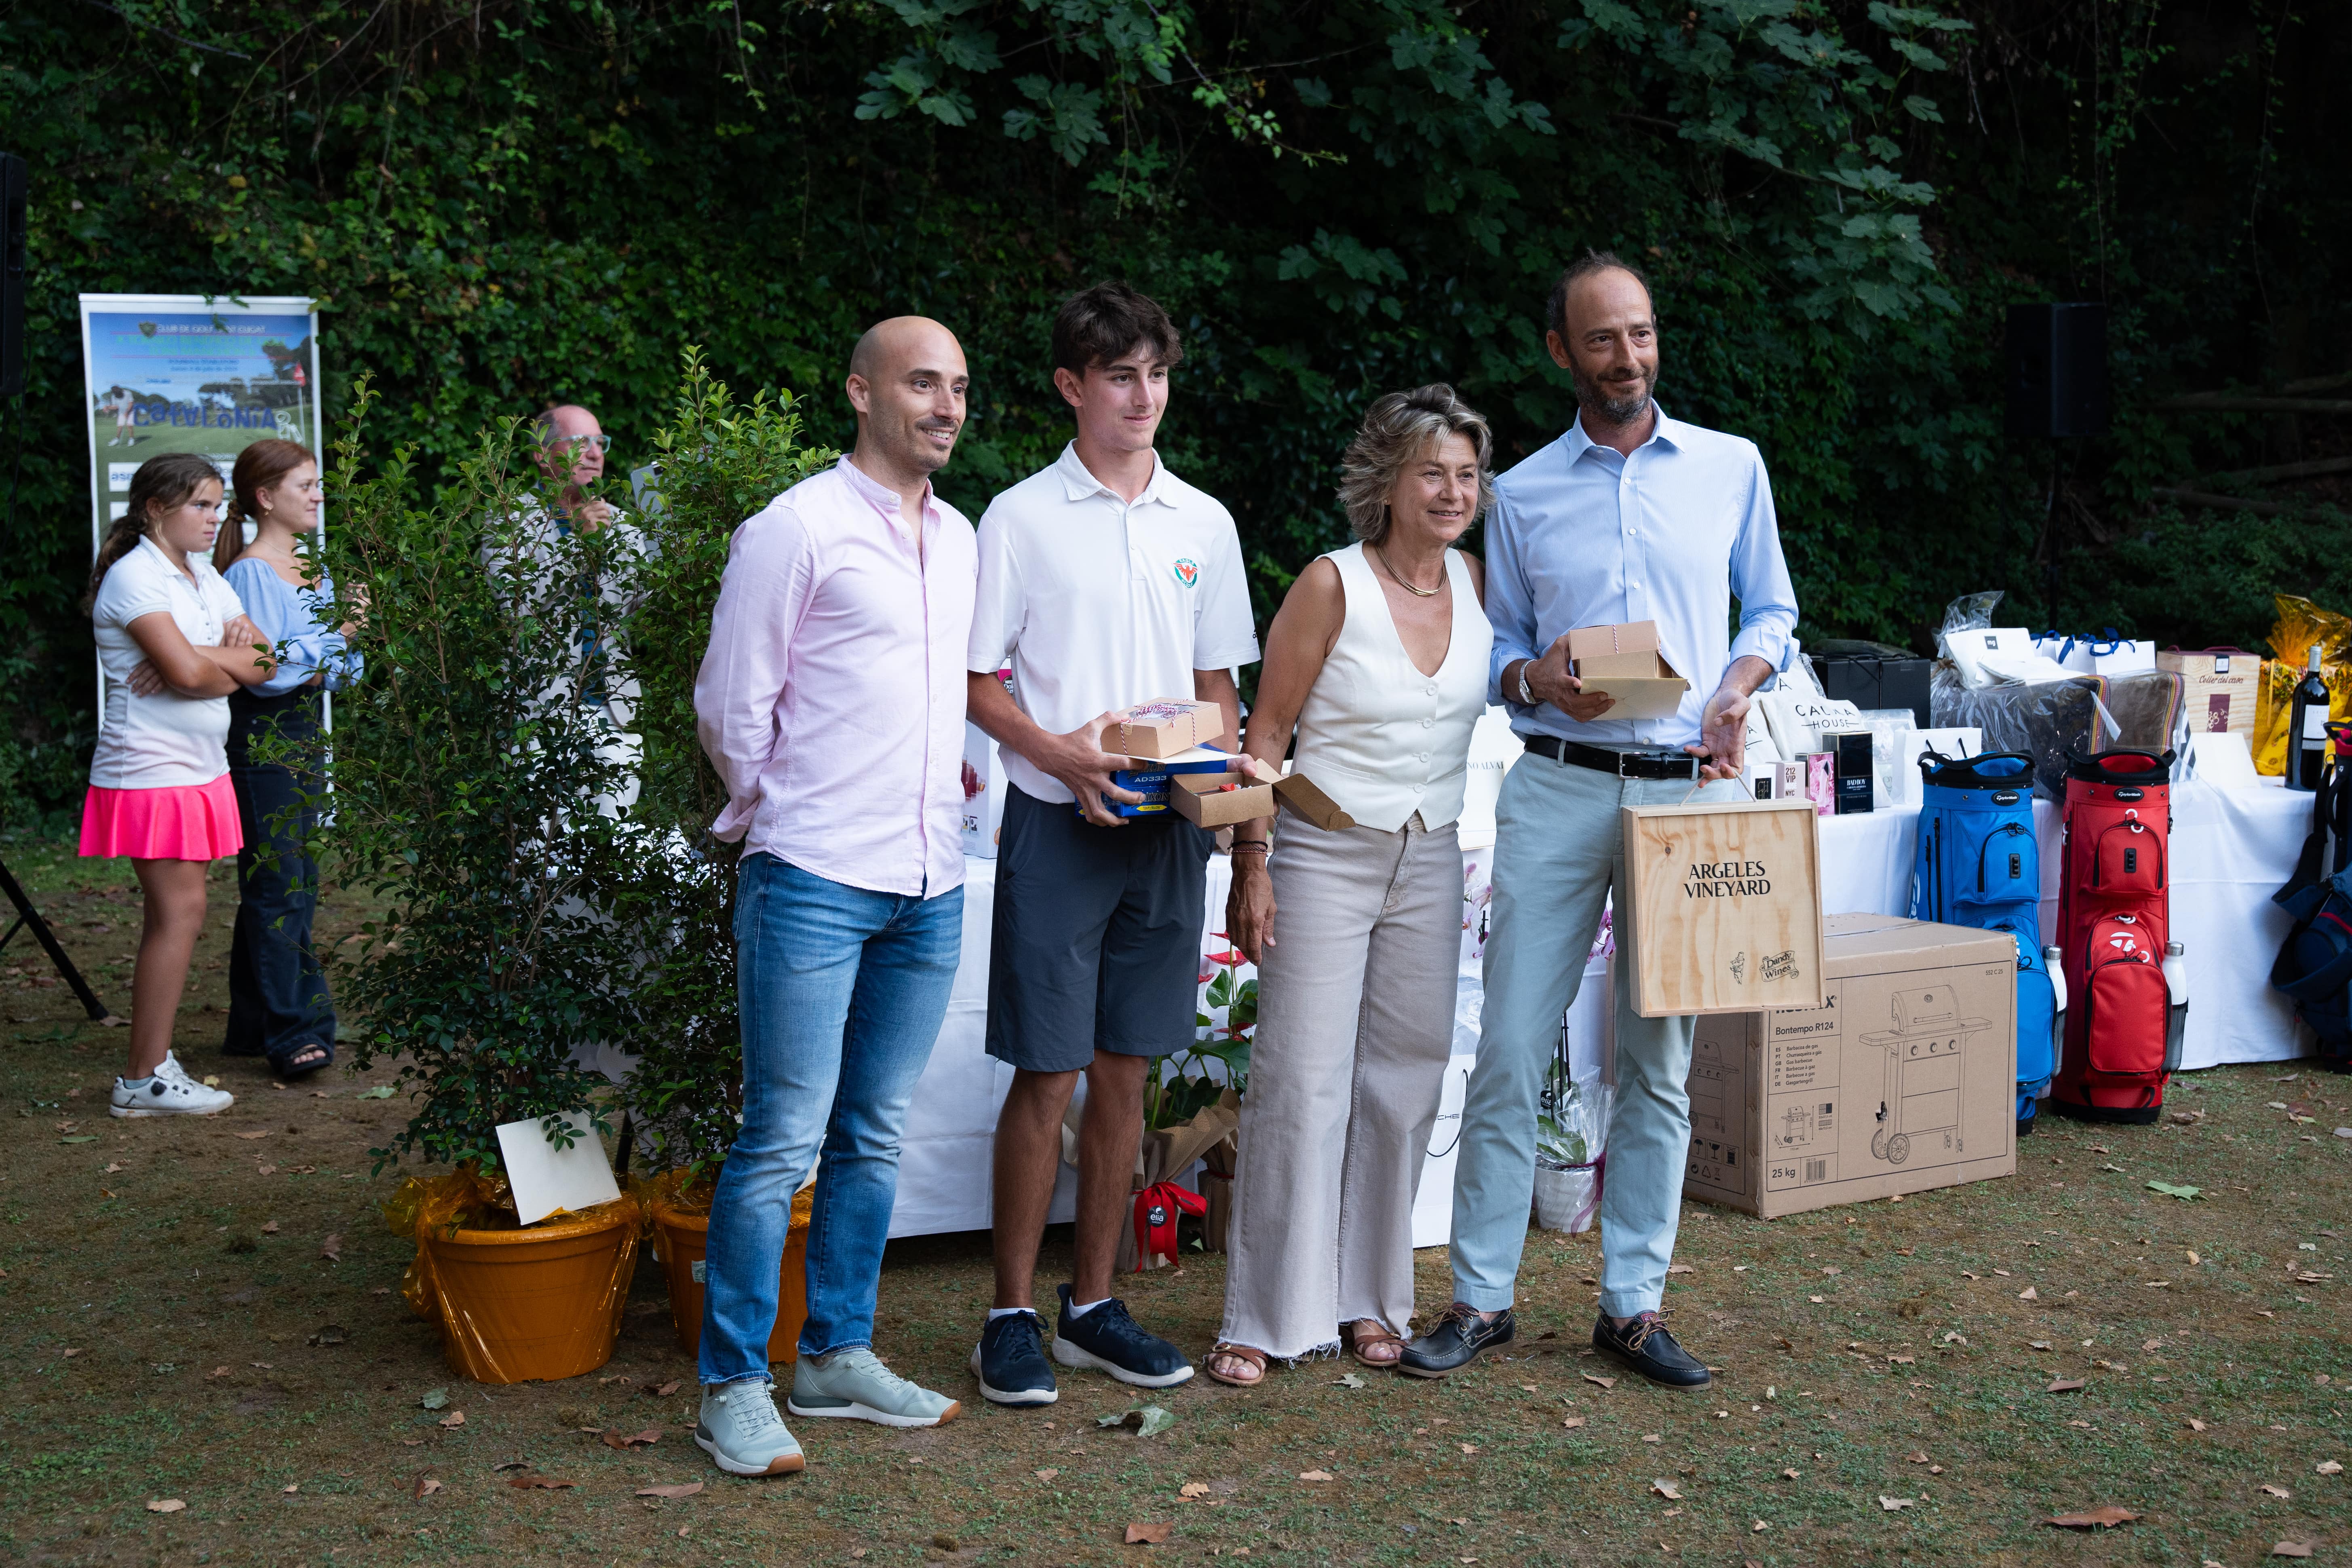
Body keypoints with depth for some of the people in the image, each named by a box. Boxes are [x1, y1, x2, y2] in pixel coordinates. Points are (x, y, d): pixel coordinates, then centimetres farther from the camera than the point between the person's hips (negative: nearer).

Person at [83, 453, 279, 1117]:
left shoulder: (203, 578, 15)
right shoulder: (134, 576, -11)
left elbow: (263, 663, 5)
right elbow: (187, 673, -22)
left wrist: (205, 657, -12)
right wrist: (233, 660, -1)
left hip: (199, 767, 8)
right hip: (150, 771, -8)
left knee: (172, 914, 8)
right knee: (180, 911, -10)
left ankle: (153, 1061, 13)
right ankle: (143, 1081, -5)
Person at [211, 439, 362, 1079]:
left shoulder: (313, 570, 12)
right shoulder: (250, 574, -12)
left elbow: (339, 670, 13)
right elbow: (260, 671, -21)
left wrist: (332, 662, -9)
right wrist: (337, 633, -17)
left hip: (302, 734, 9)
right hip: (261, 738, -9)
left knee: (296, 882, 12)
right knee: (277, 885, -5)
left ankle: (257, 1023, 21)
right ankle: (293, 1030, 0)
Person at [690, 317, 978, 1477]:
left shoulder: (960, 540, 14)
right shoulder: (797, 530, -7)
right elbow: (730, 707, -5)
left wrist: (948, 786, 15)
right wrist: (781, 818, 4)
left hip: (932, 885, 7)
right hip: (816, 880, -7)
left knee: (874, 1134, 13)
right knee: (784, 1140, -4)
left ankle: (838, 1355, 25)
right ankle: (733, 1388, 7)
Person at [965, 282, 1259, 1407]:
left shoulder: (1204, 524, 11)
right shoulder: (1023, 519, -2)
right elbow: (978, 683, -3)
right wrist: (1062, 753, -19)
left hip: (1168, 830, 4)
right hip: (1059, 823, -4)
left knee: (1125, 1073, 9)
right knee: (1047, 1077, -2)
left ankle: (1094, 1306, 21)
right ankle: (1012, 1316, 11)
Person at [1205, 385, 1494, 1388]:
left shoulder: (1478, 582, 5)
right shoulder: (1333, 583, -10)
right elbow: (1267, 731, -8)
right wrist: (1249, 866, -12)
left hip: (1430, 862, 5)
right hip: (1326, 856, -5)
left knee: (1404, 1081, 8)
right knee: (1301, 1083, -5)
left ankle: (1369, 1301, 20)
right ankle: (1266, 1317, 4)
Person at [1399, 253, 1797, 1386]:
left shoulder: (1731, 467, 10)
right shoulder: (1522, 495, 10)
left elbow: (1772, 608, 15)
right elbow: (1501, 644, 13)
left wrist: (1738, 685, -5)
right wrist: (1535, 677, -9)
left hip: (1690, 791, 1)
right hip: (1558, 789, 0)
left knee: (1659, 1061, 5)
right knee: (1510, 1050, -3)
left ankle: (1634, 1303, 15)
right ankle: (1480, 1297, 8)